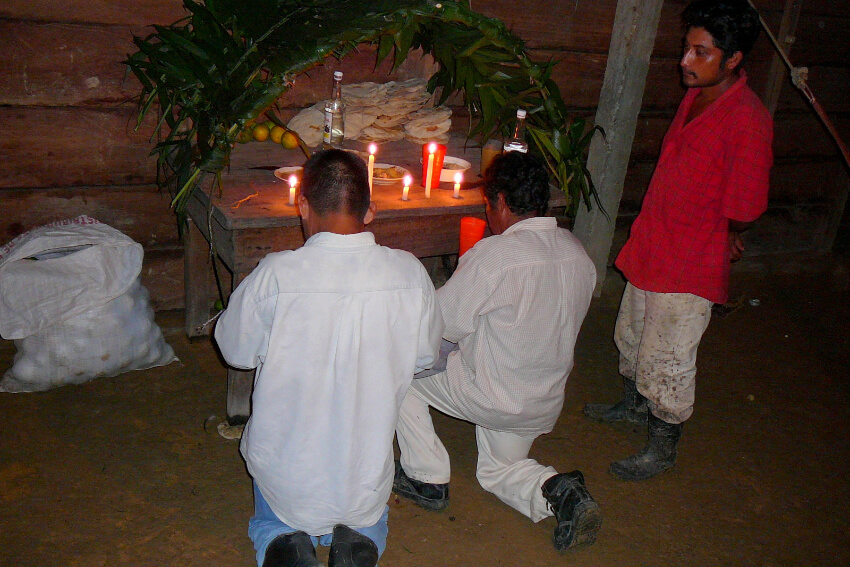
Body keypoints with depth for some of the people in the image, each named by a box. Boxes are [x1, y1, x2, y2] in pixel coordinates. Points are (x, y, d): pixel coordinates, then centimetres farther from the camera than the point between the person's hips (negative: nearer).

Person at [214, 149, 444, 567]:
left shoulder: (275, 274, -23)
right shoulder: (410, 273, -16)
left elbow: (236, 351, -5)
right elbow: (425, 355, 0)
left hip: (287, 480, -1)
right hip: (366, 481, 2)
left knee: (268, 524, 33)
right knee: (371, 525, 36)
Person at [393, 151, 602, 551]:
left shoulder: (493, 254, -26)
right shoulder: (578, 253, -4)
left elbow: (443, 323, -17)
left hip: (492, 397, -7)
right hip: (547, 404, 7)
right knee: (497, 471, 30)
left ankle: (426, 478, 16)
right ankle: (560, 492, 1)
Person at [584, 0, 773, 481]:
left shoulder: (748, 121, -23)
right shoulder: (696, 96, 3)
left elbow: (743, 212, -20)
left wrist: (717, 240, -1)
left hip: (689, 266, -8)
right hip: (650, 249, 8)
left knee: (667, 362, 6)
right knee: (633, 336, 25)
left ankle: (663, 448, 28)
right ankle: (635, 405, 49)